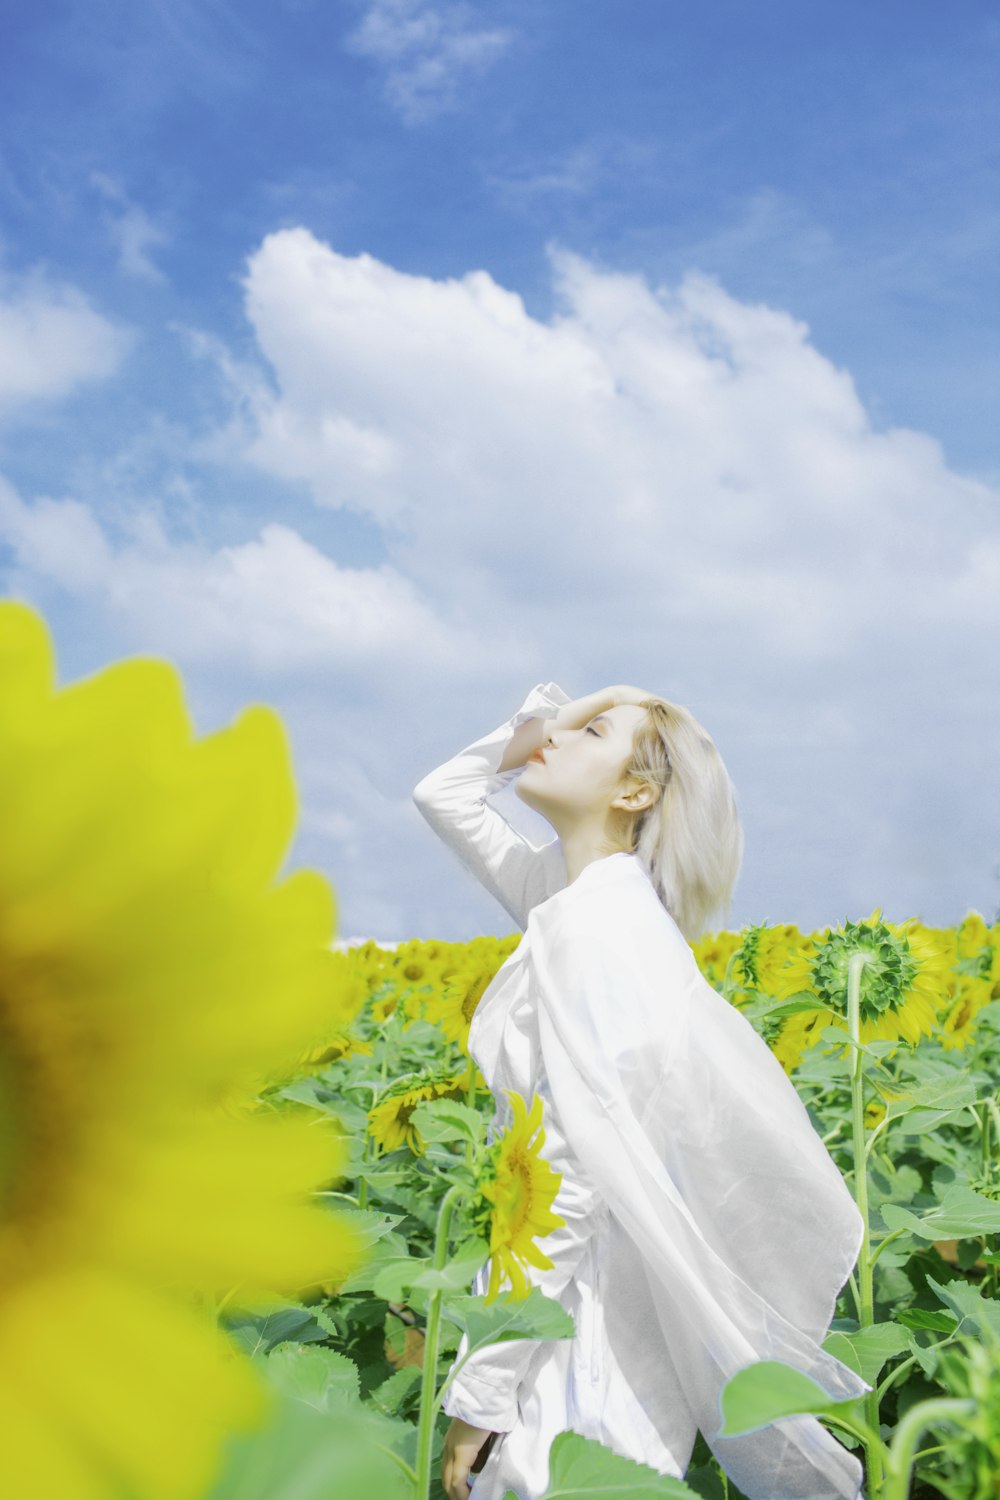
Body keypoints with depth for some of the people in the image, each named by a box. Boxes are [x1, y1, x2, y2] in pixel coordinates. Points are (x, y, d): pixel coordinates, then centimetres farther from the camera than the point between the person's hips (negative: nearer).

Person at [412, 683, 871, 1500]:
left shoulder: (592, 921, -20)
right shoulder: (589, 892, 6)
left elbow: (567, 1175, -24)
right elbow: (442, 795, 20)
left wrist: (480, 1392, -20)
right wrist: (540, 713, 6)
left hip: (595, 1297, -9)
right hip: (595, 1276, 9)